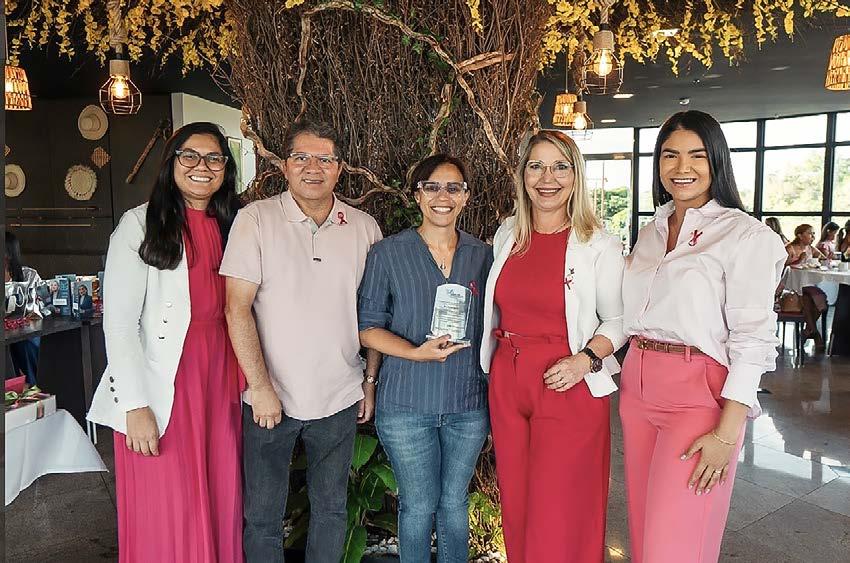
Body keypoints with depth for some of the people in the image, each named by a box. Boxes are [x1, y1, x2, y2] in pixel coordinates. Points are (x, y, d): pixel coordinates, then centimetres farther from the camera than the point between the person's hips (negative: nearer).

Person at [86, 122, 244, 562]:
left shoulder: (231, 226, 9)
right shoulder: (139, 224, -6)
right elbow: (119, 323, -10)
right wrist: (135, 406, -15)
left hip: (220, 381, 5)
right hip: (162, 390, -4)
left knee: (221, 505, 12)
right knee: (167, 515, 4)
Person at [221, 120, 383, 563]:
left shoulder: (364, 227, 2)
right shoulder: (256, 218, -6)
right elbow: (237, 307, -10)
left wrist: (371, 381, 7)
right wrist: (260, 386, -14)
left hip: (339, 398, 3)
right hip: (269, 397, -2)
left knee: (331, 509, 18)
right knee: (262, 514, 12)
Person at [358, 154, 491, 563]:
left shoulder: (482, 255, 3)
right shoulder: (387, 253, -5)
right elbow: (368, 328, -4)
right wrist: (417, 353, -19)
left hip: (468, 403, 2)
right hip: (406, 405, -2)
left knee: (455, 503, 17)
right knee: (418, 506, 11)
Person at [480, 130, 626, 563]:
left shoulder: (599, 246, -6)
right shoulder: (507, 236, 8)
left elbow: (618, 319, -3)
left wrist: (586, 359, -18)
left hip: (568, 386, -4)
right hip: (507, 381, 5)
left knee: (559, 516, 3)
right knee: (515, 505, 15)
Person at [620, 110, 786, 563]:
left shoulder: (746, 235, -7)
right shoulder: (650, 233, 13)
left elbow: (753, 338, -12)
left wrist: (727, 433, -17)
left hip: (698, 392, -6)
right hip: (637, 386, 6)